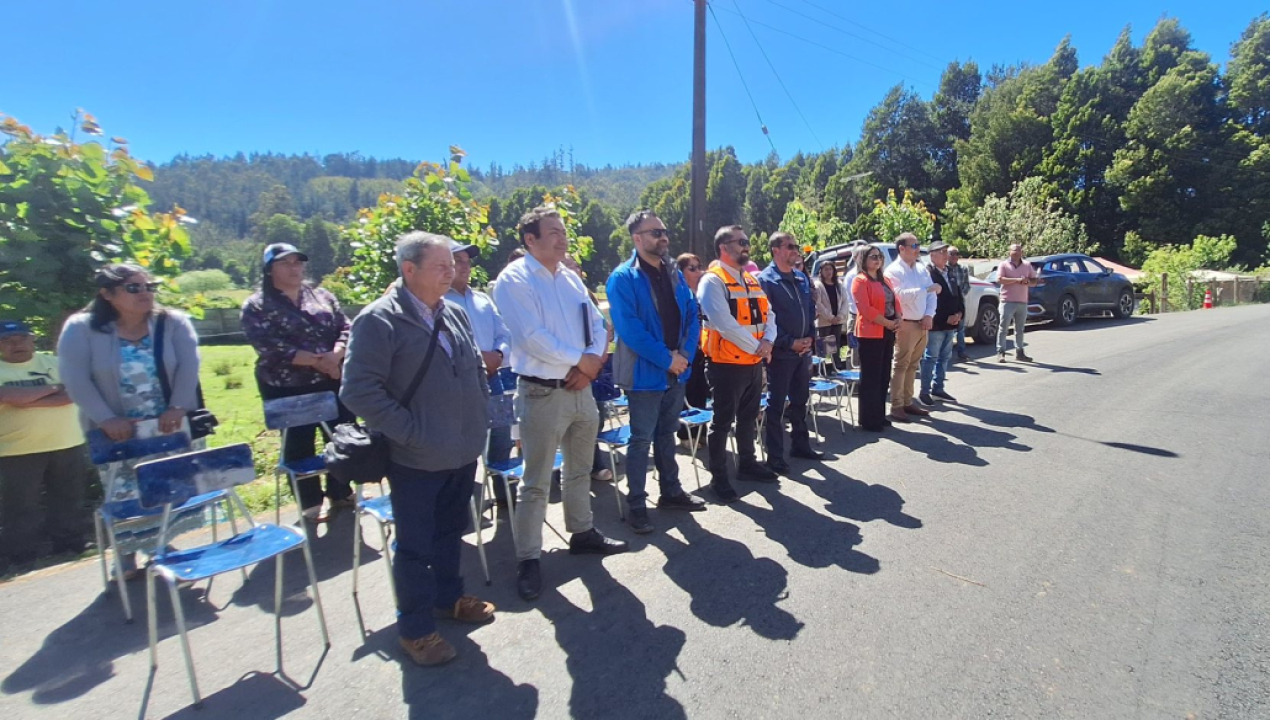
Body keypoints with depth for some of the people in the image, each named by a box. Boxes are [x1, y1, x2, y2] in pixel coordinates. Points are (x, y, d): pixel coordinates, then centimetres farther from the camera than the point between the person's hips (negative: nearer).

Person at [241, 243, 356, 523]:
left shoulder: (322, 296, 9)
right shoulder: (257, 306, -3)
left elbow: (345, 328, 2)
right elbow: (269, 346, -15)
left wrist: (334, 356, -18)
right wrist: (316, 360, -20)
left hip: (332, 382, 4)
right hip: (288, 389, -3)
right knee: (299, 446, 9)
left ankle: (341, 493, 29)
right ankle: (311, 504, 24)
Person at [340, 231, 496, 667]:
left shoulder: (456, 313, 6)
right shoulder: (379, 320, -15)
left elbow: (476, 368, 18)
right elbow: (359, 391, -19)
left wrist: (479, 417, 9)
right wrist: (412, 432, -18)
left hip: (463, 451, 7)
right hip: (416, 459, -6)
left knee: (450, 532, 23)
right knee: (416, 546, 10)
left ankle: (448, 598, 44)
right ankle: (415, 629, 29)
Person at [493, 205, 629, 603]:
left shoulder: (570, 278, 11)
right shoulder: (514, 279, -11)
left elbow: (597, 322, 9)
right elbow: (533, 337, -21)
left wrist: (592, 364, -9)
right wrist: (581, 360, -13)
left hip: (581, 388, 7)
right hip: (543, 393, -7)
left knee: (580, 469, 21)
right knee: (536, 482, 2)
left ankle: (582, 532, 39)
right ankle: (528, 559, 16)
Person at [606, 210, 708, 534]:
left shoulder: (674, 273, 9)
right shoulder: (623, 278, -12)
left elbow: (693, 316, 7)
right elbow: (629, 328, -20)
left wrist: (684, 355, -8)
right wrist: (666, 359, -19)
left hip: (677, 370, 7)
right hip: (645, 372, -6)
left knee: (667, 434, 18)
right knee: (642, 439, 3)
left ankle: (671, 492, 32)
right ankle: (637, 505, 15)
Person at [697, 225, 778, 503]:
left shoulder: (751, 280, 14)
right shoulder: (712, 281, -13)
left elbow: (767, 314, 10)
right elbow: (725, 324, -23)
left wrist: (767, 341, -10)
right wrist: (756, 347, -16)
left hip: (753, 361, 8)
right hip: (727, 363, -8)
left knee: (748, 417, 19)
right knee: (723, 421, 2)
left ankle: (747, 464, 36)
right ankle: (719, 477, 14)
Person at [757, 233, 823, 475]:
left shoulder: (802, 278, 12)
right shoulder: (765, 280, -10)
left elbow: (811, 311, 16)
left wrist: (810, 338, 1)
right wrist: (789, 342, -16)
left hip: (803, 350, 7)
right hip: (781, 352, -7)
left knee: (800, 401, 17)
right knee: (776, 405, 0)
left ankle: (800, 445, 32)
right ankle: (775, 457, 9)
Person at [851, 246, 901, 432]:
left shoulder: (884, 279, 17)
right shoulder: (860, 280, -10)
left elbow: (895, 301, 18)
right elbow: (865, 309, -18)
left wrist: (898, 319, -1)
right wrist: (887, 323, -15)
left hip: (887, 332, 9)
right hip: (870, 334, -9)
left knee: (884, 376, 12)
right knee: (871, 377, -4)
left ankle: (880, 415, 23)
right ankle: (869, 420, 4)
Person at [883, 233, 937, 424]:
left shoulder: (922, 269, 13)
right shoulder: (893, 271, -9)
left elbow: (931, 294, 9)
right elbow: (901, 295, -23)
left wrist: (929, 315, -5)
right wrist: (927, 289, -19)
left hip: (922, 324, 7)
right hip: (906, 325, -7)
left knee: (912, 366, 13)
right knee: (901, 365, -3)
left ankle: (908, 402, 22)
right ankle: (896, 406, 1)